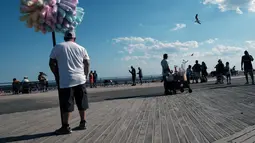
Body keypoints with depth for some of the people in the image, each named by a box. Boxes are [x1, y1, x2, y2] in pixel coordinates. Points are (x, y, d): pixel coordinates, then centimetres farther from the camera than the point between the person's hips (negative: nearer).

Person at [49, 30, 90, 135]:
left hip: (66, 80, -3)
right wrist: (85, 75, 21)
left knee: (66, 104, -1)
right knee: (81, 103, 11)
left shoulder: (58, 47, 4)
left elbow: (51, 63, 4)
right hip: (80, 79, 4)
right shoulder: (81, 48, 12)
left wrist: (56, 75, 14)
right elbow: (87, 64, 12)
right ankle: (83, 123, 18)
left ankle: (65, 127, 1)